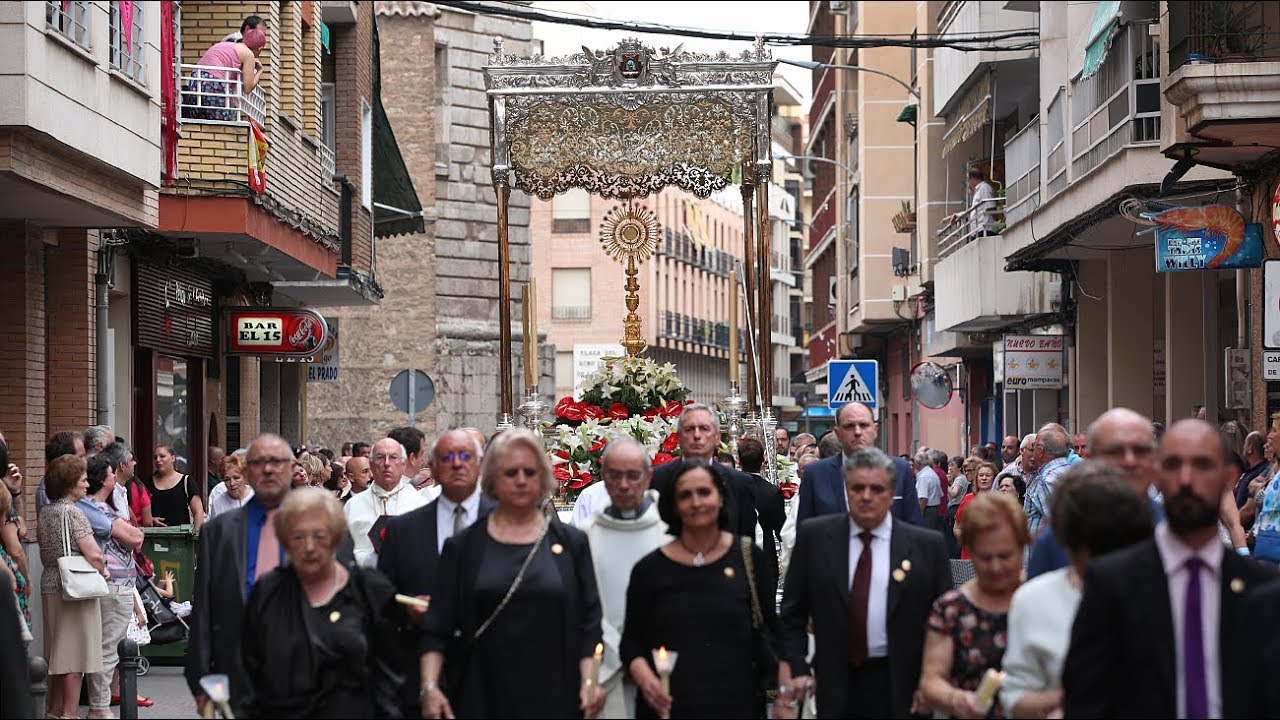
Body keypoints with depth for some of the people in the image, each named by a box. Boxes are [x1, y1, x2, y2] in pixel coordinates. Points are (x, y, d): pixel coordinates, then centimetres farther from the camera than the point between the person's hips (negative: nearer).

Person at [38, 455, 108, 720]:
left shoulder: (45, 513, 12)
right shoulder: (72, 511, -14)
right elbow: (93, 553, -20)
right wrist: (102, 571, 0)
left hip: (50, 586, 8)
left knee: (58, 654, 15)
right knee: (74, 657, -3)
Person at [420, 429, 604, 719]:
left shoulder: (570, 543, 8)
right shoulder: (463, 547, 7)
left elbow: (589, 622, 5)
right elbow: (437, 629, 4)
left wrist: (589, 681, -8)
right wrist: (430, 686, -9)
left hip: (554, 696, 0)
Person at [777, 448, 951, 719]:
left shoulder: (927, 545, 0)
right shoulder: (814, 536, 2)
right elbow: (792, 613, 5)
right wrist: (795, 669, -5)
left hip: (899, 686, -1)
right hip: (835, 685, 1)